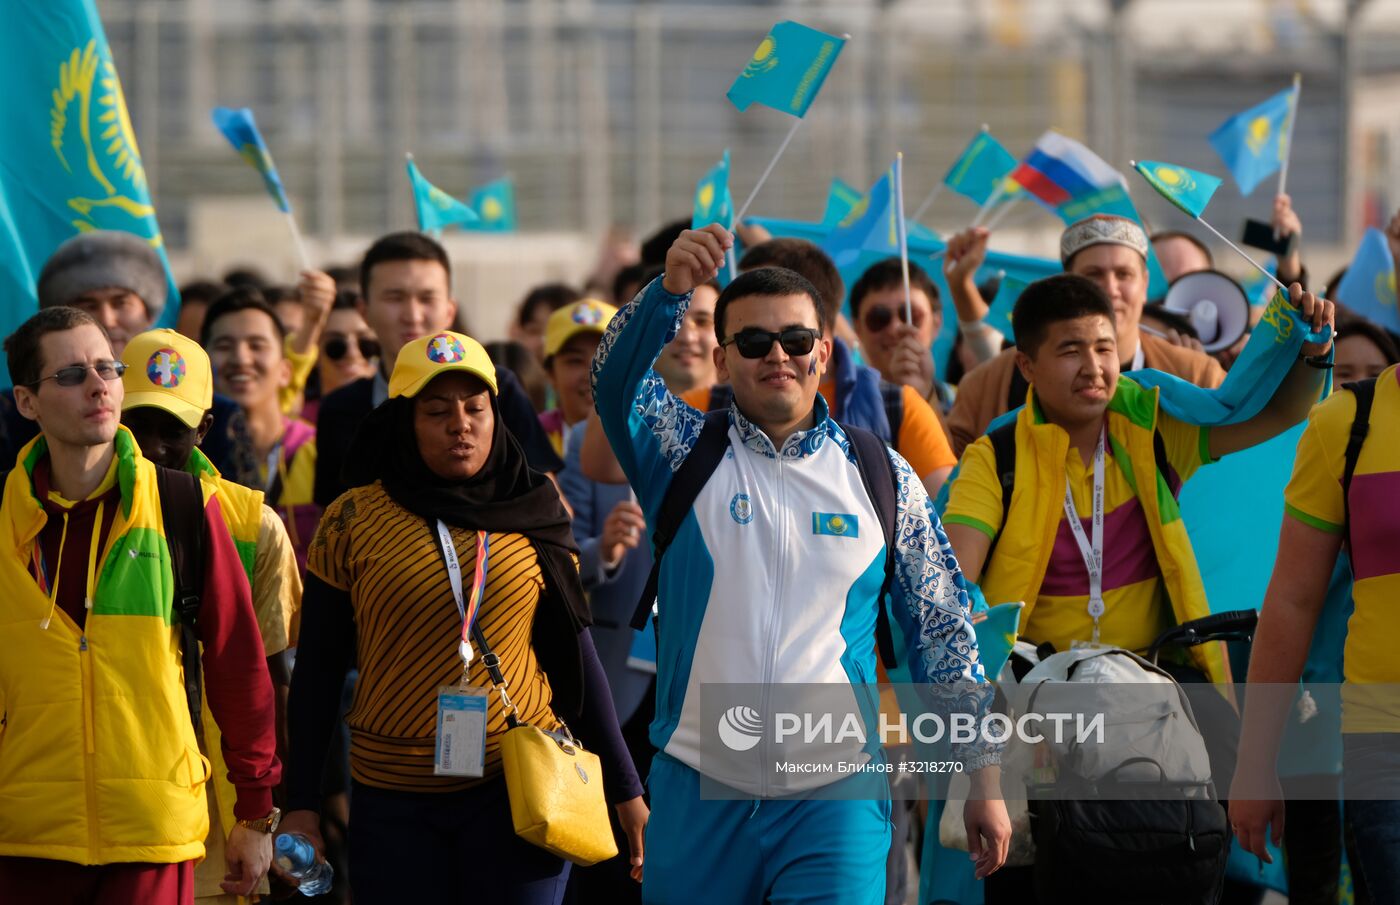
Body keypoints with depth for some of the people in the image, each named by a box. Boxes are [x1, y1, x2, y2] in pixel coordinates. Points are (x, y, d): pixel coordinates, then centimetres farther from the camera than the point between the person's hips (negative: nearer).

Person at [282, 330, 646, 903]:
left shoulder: (533, 514, 6)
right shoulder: (354, 522, 1)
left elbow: (575, 656, 11)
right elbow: (317, 670, 4)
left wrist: (625, 789, 10)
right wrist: (300, 804, 0)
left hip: (518, 790, 1)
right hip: (394, 801, -1)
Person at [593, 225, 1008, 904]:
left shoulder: (882, 478, 6)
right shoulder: (686, 453, 5)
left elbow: (943, 632, 10)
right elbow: (618, 382, -16)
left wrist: (984, 778, 8)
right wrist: (671, 289, -35)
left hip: (834, 797, -1)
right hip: (699, 790, 1)